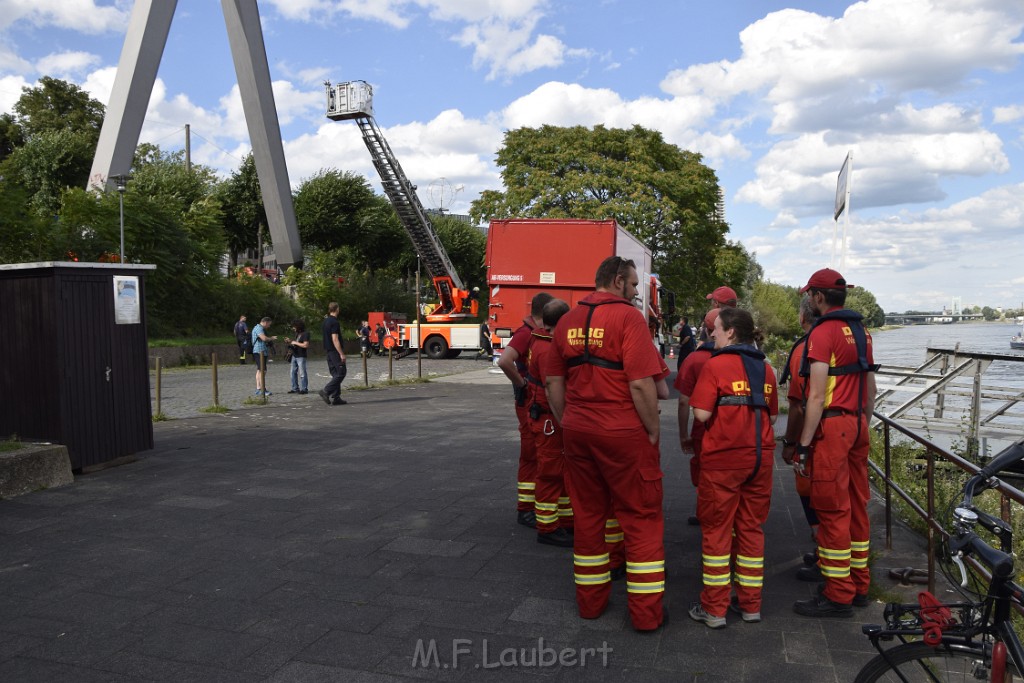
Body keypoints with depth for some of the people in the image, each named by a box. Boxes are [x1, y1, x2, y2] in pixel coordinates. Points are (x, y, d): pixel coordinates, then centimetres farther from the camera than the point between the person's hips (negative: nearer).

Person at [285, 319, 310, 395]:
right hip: (294, 356, 9)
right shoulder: (297, 334, 15)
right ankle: (295, 388, 16)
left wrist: (295, 343, -15)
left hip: (301, 357, -9)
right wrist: (290, 341, 7)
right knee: (293, 372, 10)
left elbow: (305, 345, -21)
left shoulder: (305, 334, -12)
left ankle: (304, 389, -1)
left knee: (302, 373, -6)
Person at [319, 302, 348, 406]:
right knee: (341, 372, -4)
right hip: (335, 351, -9)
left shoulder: (325, 321, 12)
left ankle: (335, 398, 8)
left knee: (335, 374, 10)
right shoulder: (334, 322, -16)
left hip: (328, 351, 9)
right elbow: (335, 340, -20)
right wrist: (342, 354, -19)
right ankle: (326, 391, -11)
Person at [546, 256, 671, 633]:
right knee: (642, 519, 6)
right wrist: (653, 429, -7)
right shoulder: (628, 316, -11)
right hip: (624, 434, -6)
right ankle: (646, 612, 12)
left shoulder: (567, 321, 9)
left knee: (588, 515, 16)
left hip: (578, 432, 6)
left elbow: (553, 382, 12)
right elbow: (642, 384, -18)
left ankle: (590, 601, 28)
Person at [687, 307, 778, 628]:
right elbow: (772, 415, 12)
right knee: (751, 528, 14)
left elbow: (701, 414, -16)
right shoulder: (765, 368, 7)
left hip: (722, 459, -5)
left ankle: (714, 608, 11)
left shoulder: (715, 365, -11)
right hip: (760, 457, 5)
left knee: (716, 530, 5)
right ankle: (751, 604, 23)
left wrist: (722, 408, 4)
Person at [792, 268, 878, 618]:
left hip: (832, 426, -9)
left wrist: (803, 445, -15)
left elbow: (817, 396, -17)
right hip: (857, 425, 9)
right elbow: (870, 389, 17)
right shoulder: (861, 331, 13)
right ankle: (859, 586, 25)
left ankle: (838, 596, 5)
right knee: (857, 506, 14)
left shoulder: (823, 332, -13)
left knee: (832, 511, -2)